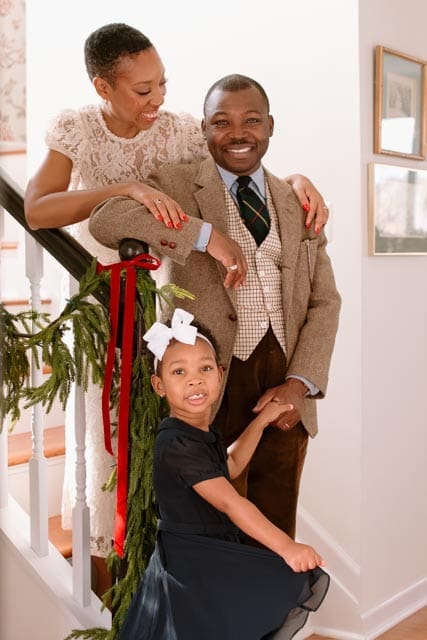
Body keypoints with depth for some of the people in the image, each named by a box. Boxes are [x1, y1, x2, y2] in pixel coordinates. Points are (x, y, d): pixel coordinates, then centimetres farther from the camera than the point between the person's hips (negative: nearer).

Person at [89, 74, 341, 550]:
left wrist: (300, 384, -3)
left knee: (276, 538, 12)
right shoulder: (175, 185, 2)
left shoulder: (299, 205, 14)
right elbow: (105, 219, -17)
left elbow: (324, 301, 11)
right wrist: (205, 234, -24)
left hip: (284, 392, 4)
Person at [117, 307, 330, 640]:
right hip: (193, 565, -10)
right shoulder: (178, 445, -26)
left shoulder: (203, 432, 8)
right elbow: (230, 502, -31)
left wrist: (261, 420, 22)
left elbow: (231, 466, 26)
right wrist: (287, 547, -34)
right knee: (297, 580, -17)